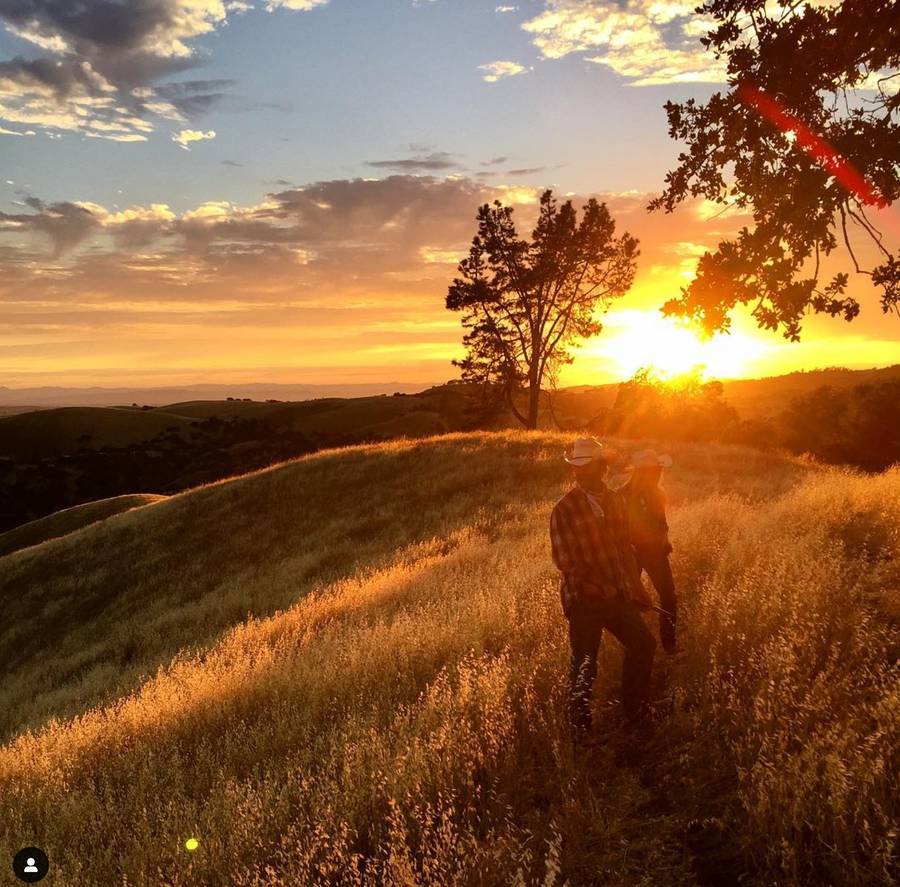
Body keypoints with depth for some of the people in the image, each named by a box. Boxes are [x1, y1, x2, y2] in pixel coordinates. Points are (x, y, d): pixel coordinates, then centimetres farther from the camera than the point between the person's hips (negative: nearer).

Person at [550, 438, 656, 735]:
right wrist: (588, 586, -18)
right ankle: (581, 729, 22)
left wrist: (634, 587, 9)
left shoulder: (616, 501, 7)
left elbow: (625, 546, 14)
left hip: (617, 594, 6)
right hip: (584, 599, -6)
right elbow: (564, 560, -15)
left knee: (643, 644, 13)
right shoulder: (564, 509, -12)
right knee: (584, 665, 2)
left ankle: (635, 710, 35)